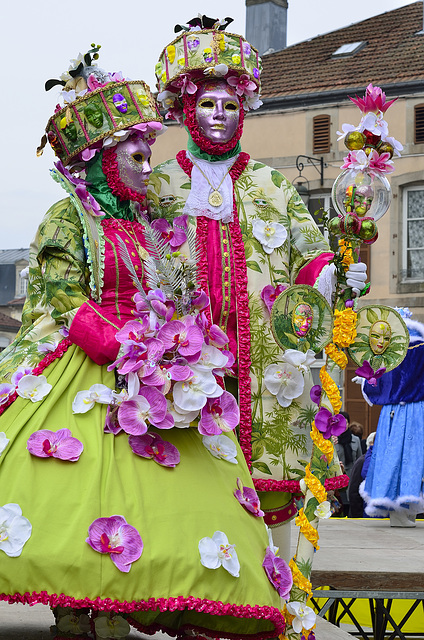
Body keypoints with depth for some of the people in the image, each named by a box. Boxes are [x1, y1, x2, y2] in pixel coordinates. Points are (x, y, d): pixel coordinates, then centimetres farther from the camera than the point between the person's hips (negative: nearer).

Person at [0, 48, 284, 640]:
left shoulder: (140, 224, 20)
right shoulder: (69, 218, -1)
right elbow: (62, 296, -10)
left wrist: (167, 339, 2)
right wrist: (118, 346, -19)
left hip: (139, 365, 7)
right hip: (78, 370, -7)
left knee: (133, 483, -3)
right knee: (75, 490, -14)